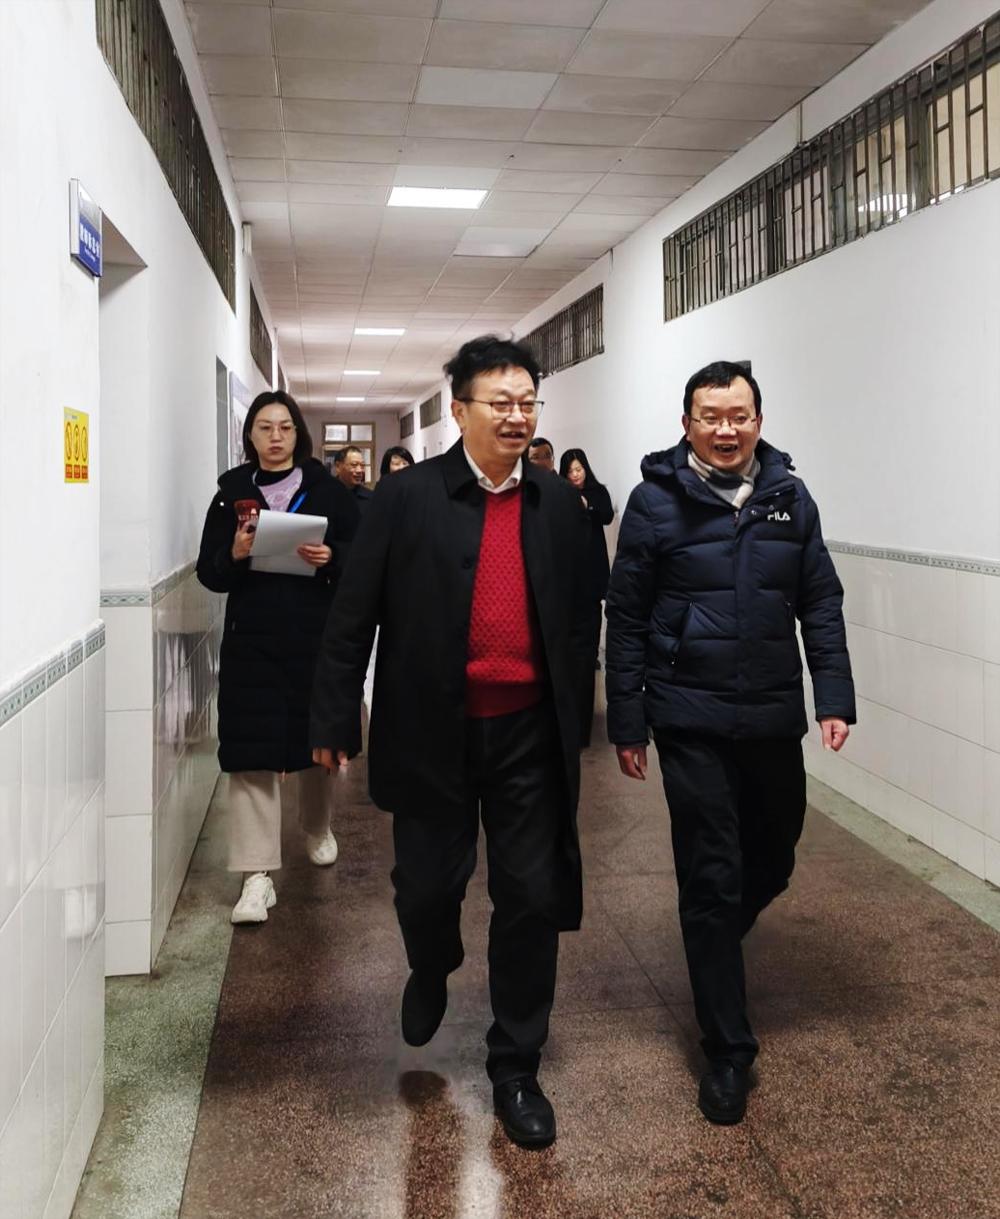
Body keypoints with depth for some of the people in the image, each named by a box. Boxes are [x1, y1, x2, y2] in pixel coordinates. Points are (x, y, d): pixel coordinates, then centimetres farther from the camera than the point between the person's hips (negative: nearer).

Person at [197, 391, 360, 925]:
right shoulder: (232, 493, 6)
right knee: (251, 752, -6)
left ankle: (317, 828, 43)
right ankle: (257, 875, -1)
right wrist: (235, 555, -15)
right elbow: (209, 572, 5)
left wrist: (332, 558, -18)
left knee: (316, 740, 15)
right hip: (252, 639, 0)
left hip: (317, 635, 0)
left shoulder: (329, 491, 3)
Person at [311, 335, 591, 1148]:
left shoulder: (560, 506, 4)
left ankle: (516, 1069, 25)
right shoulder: (407, 499, -5)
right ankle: (431, 969, 48)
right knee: (428, 885, 11)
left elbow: (578, 621, 10)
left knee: (532, 899, 7)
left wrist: (573, 720, 9)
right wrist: (336, 722, -5)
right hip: (430, 733, -2)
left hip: (530, 734, 2)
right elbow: (354, 617, -4)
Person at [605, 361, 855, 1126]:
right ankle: (728, 1050, 16)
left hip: (773, 717, 4)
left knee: (773, 861, 18)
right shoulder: (656, 501, -6)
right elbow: (627, 618, -3)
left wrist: (834, 697, -2)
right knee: (712, 880, 2)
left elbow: (821, 604, 7)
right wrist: (626, 723, -3)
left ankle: (714, 946, 50)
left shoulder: (790, 496, 3)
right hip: (691, 721, -3)